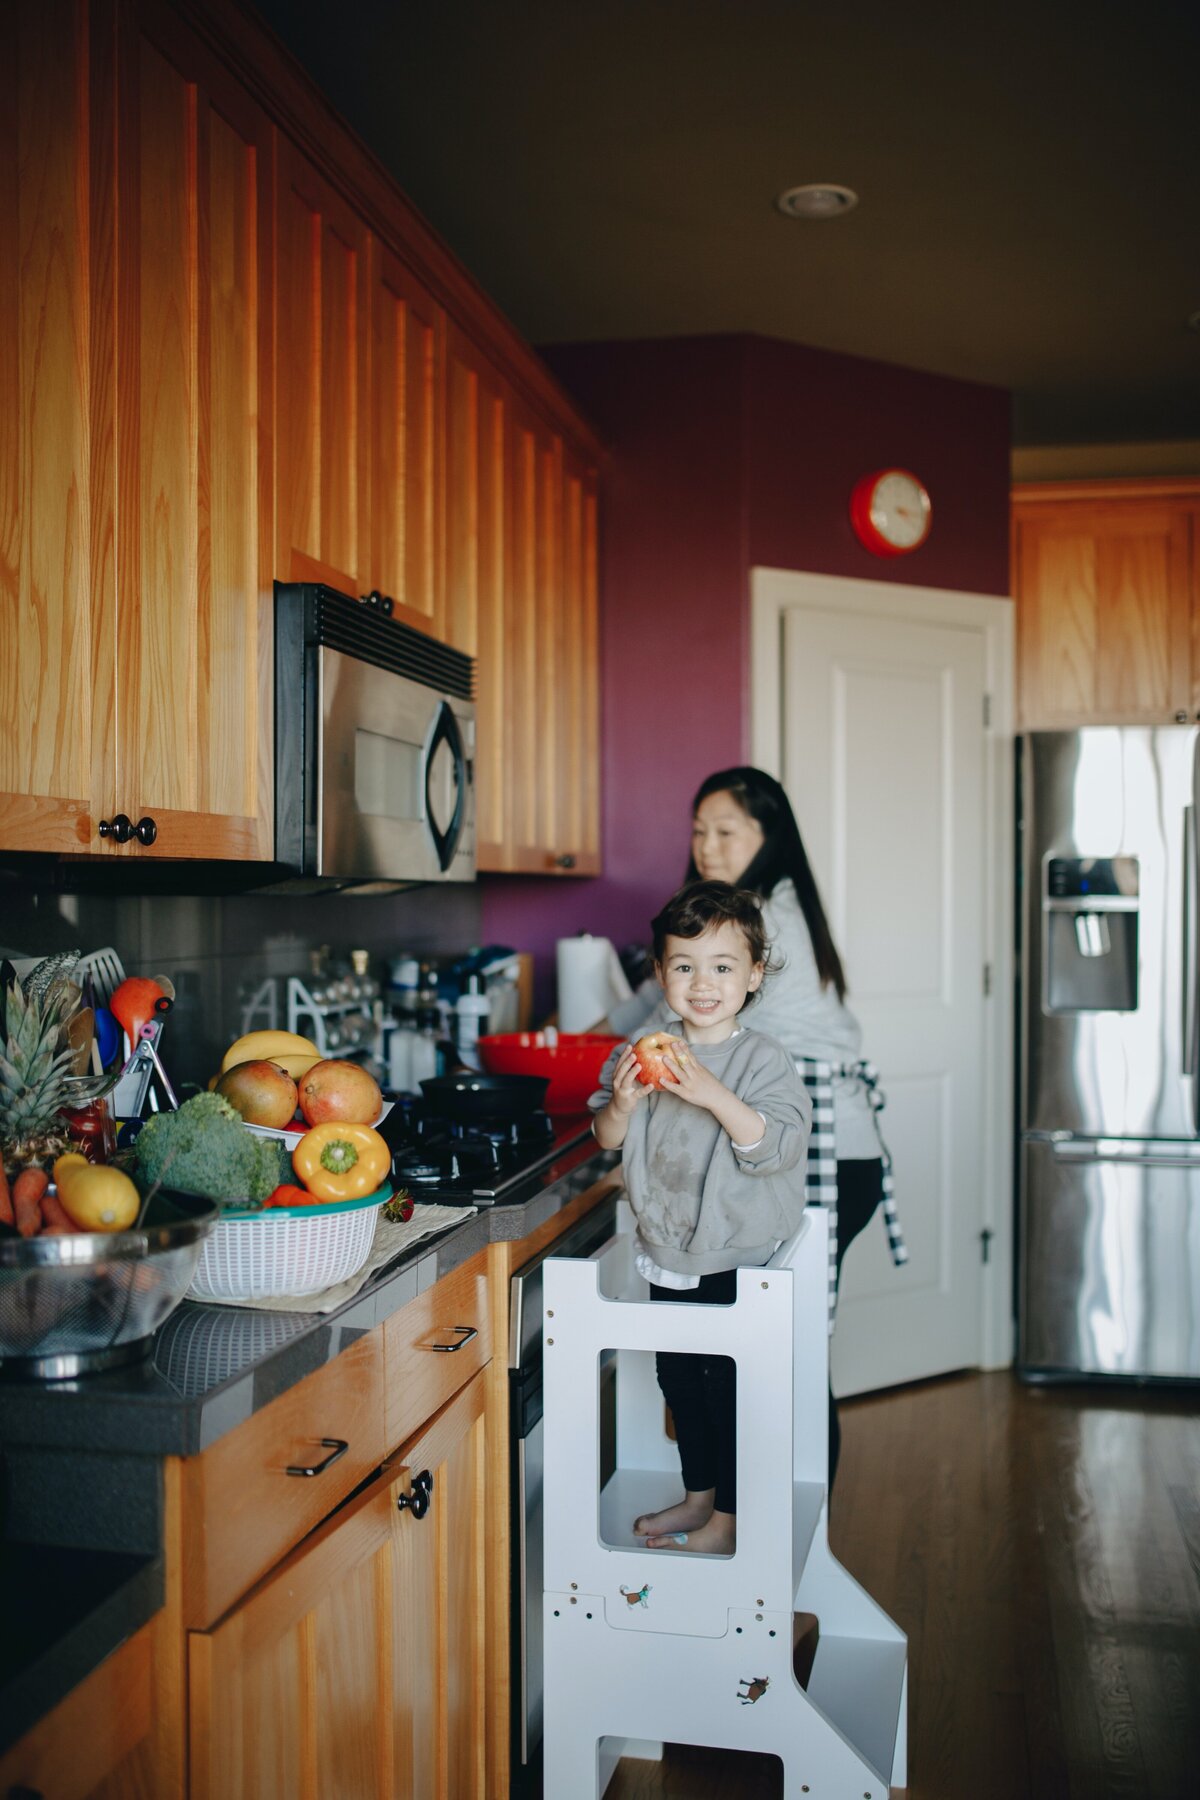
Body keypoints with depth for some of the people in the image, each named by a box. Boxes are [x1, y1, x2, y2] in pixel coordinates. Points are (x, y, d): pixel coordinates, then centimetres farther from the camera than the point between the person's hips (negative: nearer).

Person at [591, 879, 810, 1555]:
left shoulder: (764, 1060, -14)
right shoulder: (645, 1053, -1)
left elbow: (772, 1148, -25)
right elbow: (608, 1139, 4)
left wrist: (713, 1093, -36)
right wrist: (623, 1101, -17)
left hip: (738, 1262, -5)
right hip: (668, 1255, 6)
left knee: (731, 1385, 4)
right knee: (679, 1379, 18)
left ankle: (728, 1520, 21)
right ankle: (698, 1495, 37)